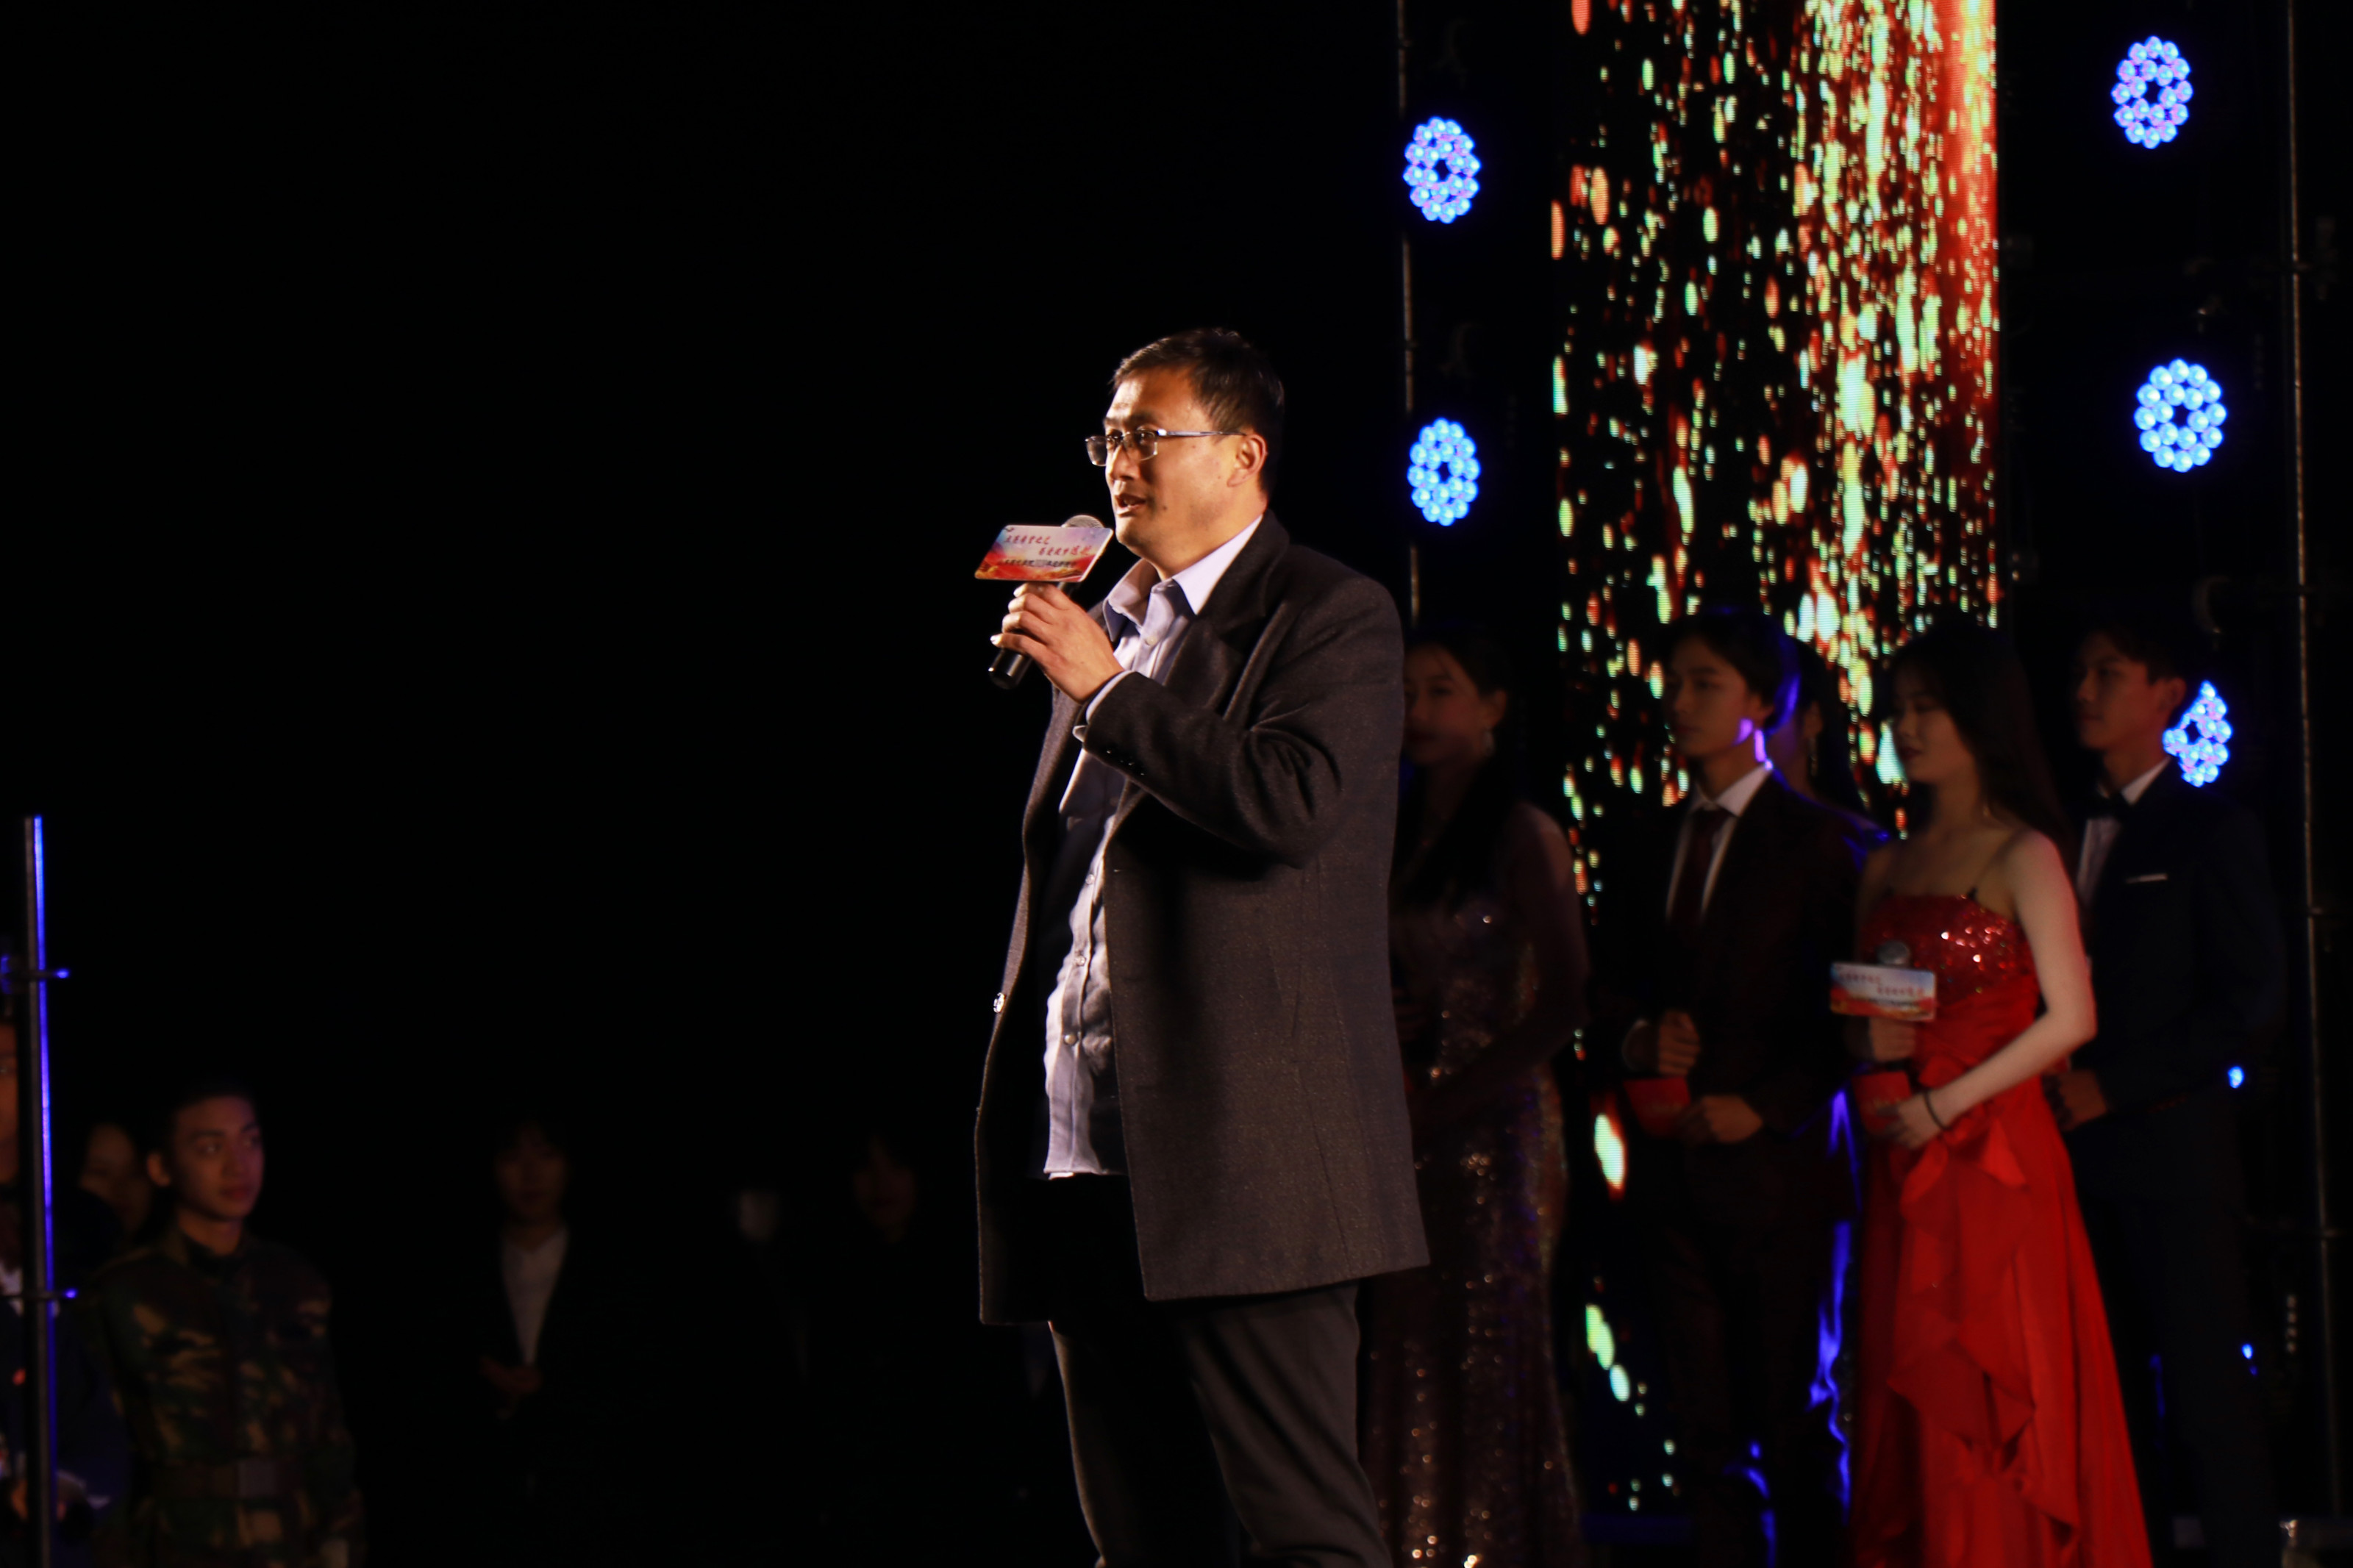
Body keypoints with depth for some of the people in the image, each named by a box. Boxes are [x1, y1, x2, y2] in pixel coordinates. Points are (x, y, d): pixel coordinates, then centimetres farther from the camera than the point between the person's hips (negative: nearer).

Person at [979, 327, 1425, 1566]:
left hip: (1242, 1155, -8)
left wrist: (1107, 689, -13)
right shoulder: (1111, 628, 22)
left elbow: (1291, 802, -19)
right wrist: (1012, 1083, 19)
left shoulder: (1332, 619, -1)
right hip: (1085, 1151, 8)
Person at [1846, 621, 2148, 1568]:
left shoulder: (2021, 858, -4)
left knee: (1990, 1408, -6)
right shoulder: (1887, 869, 15)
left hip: (1993, 1158, -6)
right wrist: (1868, 1044, -5)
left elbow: (2070, 1018, -11)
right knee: (1908, 1409, 3)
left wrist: (1945, 1105, -15)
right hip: (1904, 1170, 6)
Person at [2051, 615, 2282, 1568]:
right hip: (2081, 1148, 6)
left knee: (2207, 1381, -7)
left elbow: (2250, 996, -7)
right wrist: (2057, 1090, -2)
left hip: (2171, 1142, -5)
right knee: (2112, 1385, 5)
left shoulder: (2212, 830, 0)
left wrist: (2115, 1085, -11)